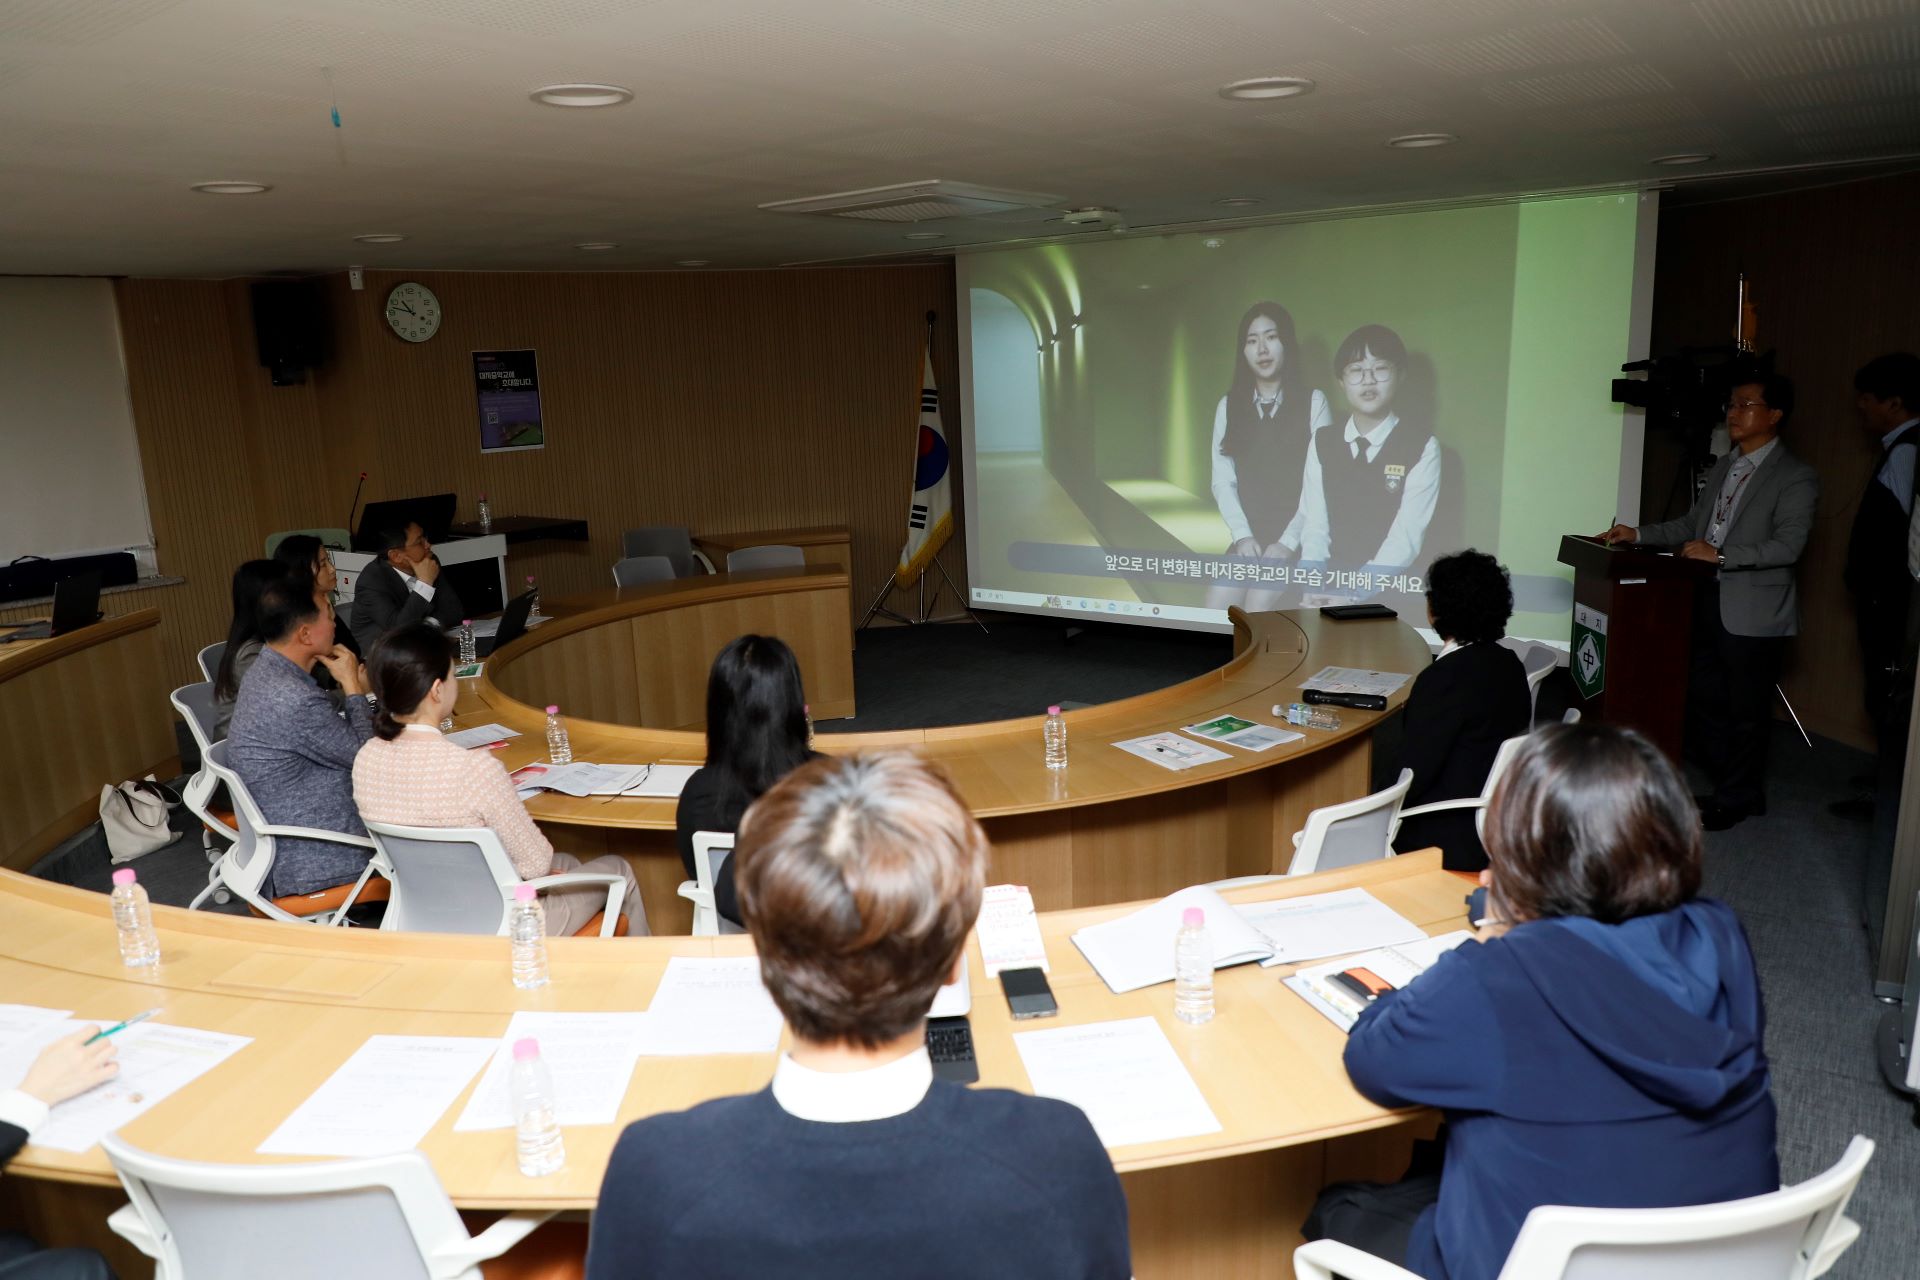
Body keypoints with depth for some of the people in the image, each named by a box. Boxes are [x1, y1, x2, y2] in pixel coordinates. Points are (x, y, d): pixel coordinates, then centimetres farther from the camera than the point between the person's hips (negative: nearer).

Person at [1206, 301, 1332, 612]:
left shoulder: (1313, 402, 0)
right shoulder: (1229, 406, 10)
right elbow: (1222, 481, 3)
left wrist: (1288, 542, -14)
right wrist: (1243, 535, -11)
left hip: (1297, 541, -3)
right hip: (1248, 540, 3)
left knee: (1258, 609, -25)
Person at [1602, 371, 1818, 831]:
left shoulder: (1796, 478, -10)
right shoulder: (1723, 467, 13)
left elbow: (1788, 546, -19)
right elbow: (1691, 524, 19)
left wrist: (1719, 554, -24)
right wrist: (1638, 533, 8)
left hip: (1753, 611, -8)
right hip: (1708, 601, 8)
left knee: (1745, 710, 5)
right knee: (1704, 701, 16)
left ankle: (1737, 799, 22)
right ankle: (1730, 783, 33)